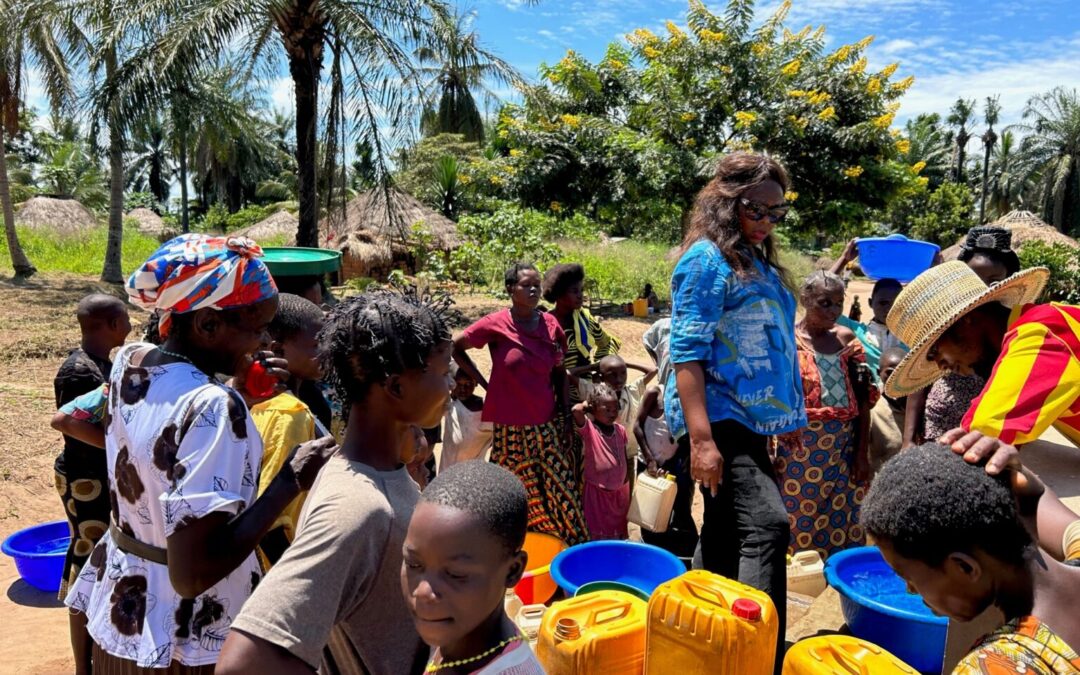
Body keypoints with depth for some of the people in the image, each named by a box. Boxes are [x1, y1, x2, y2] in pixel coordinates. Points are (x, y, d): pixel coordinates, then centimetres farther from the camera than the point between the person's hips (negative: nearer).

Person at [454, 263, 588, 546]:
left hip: (547, 426, 3)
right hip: (510, 428, -2)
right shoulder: (496, 324, -8)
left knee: (561, 494, 4)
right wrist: (484, 383, 0)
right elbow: (456, 348, 5)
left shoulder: (551, 324, 1)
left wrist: (565, 419, 7)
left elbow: (559, 374, 9)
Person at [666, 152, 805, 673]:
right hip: (718, 419, -9)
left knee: (727, 535, 14)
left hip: (748, 419, 9)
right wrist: (700, 439, -24)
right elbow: (688, 352, -17)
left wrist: (781, 417, 21)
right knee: (766, 523, -21)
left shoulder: (759, 261, 16)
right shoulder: (708, 258, -10)